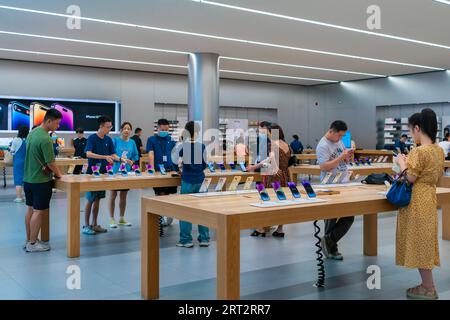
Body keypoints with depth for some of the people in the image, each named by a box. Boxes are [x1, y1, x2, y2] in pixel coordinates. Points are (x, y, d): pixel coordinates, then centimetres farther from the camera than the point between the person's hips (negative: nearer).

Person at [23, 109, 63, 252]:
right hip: (41, 180, -9)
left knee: (30, 209, 15)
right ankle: (32, 244, 6)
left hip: (28, 178, 9)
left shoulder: (32, 133, 6)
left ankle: (29, 240, 23)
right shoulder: (45, 139, -22)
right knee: (39, 211, 0)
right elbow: (51, 163, -20)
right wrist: (58, 174, -3)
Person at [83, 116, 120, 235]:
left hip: (103, 172, 6)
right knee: (90, 199, -1)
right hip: (92, 173, -6)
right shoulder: (92, 138, -11)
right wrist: (105, 157, -33)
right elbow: (88, 154, -24)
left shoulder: (108, 139, 7)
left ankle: (94, 224, 19)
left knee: (97, 199, 11)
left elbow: (113, 155, 7)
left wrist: (121, 159, -13)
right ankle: (86, 226, 8)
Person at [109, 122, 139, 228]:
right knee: (113, 195, 3)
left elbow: (136, 155, 11)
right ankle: (112, 219, 12)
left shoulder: (132, 142, 7)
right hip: (115, 171, -4)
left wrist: (132, 161, -8)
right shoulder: (115, 140, -6)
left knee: (123, 196, 12)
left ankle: (122, 219, 23)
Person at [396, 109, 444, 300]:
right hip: (429, 198, 9)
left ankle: (429, 289, 11)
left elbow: (410, 178, -19)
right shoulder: (438, 150, 7)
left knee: (419, 244, 2)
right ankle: (427, 285, 24)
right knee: (424, 244, 16)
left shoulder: (419, 151, -21)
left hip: (417, 202, -9)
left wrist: (402, 162, -4)